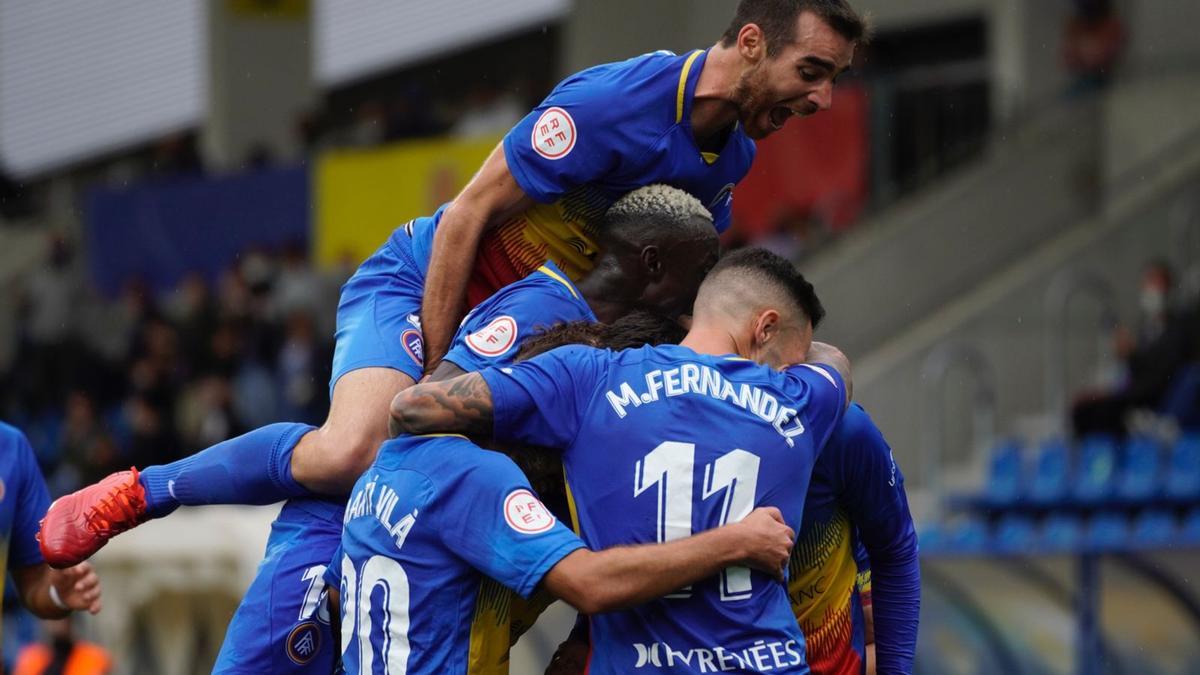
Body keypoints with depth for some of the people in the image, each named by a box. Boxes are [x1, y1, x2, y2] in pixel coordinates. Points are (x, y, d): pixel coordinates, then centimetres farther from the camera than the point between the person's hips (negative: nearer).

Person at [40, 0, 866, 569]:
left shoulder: (732, 153, 1)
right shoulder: (614, 103, -26)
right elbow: (469, 217, -22)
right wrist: (432, 376, -20)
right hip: (420, 284, -9)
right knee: (350, 452, -33)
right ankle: (136, 493, -17)